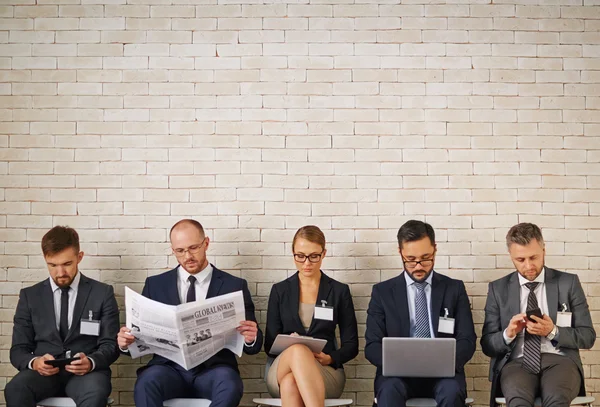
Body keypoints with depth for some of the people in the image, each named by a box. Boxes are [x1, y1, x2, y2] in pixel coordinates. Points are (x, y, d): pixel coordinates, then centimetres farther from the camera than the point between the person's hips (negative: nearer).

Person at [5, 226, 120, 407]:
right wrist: (34, 362, -16)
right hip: (43, 372, 2)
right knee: (15, 390, -33)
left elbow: (110, 345, 4)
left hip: (86, 371, -1)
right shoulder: (30, 296, 13)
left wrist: (90, 362, -19)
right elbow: (18, 349, 9)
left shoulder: (102, 293, 8)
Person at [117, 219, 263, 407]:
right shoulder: (155, 285, 15)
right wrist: (127, 342, -10)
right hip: (169, 367, 1)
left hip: (213, 369, -1)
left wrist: (251, 338, -16)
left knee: (229, 385, -35)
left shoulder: (234, 286, 10)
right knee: (146, 383, -33)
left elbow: (253, 345, 8)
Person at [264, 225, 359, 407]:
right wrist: (292, 348, -13)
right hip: (283, 370, 1)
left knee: (291, 383, -39)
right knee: (298, 350, -39)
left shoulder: (339, 291, 10)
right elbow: (270, 345, 10)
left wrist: (330, 359, -11)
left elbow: (351, 345, 11)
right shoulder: (280, 291, 12)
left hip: (327, 373, -1)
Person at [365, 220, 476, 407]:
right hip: (398, 373, 0)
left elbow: (467, 340, 6)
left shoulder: (454, 289, 12)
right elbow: (372, 345, 5)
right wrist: (396, 362, -19)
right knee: (390, 390, -35)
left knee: (451, 391, -34)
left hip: (443, 373, 1)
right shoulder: (382, 292, 10)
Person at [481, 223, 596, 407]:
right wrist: (508, 334, -12)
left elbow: (587, 337, 8)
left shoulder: (569, 283, 9)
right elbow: (487, 345, 10)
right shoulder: (498, 288, 11)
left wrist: (553, 332, -11)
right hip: (516, 363, 0)